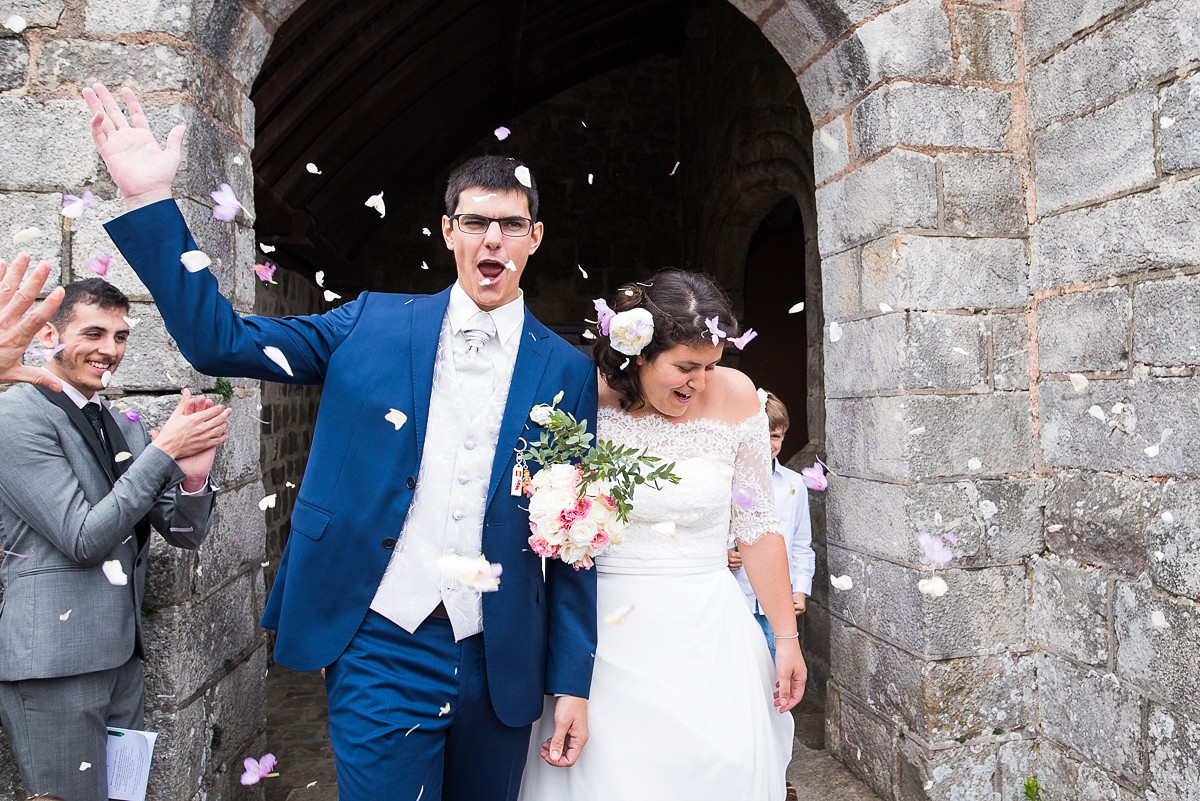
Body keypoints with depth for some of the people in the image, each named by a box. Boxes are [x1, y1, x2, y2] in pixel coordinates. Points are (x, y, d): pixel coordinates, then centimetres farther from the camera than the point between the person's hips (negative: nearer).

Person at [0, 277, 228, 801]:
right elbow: (85, 539, -18)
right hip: (54, 662, -7)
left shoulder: (121, 426, 11)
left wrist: (193, 473, -15)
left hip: (122, 653, 7)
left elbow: (186, 533, 6)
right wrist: (165, 450, -20)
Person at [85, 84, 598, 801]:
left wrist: (572, 681, 1)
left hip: (500, 662, 2)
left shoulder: (567, 372, -1)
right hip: (380, 650, -1)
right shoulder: (372, 325, 1)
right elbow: (219, 340, -1)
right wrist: (150, 199, -10)